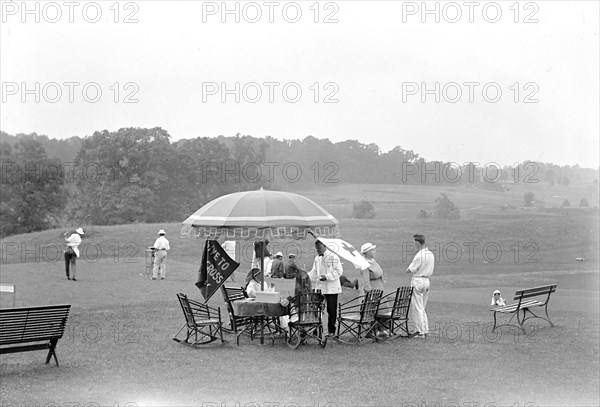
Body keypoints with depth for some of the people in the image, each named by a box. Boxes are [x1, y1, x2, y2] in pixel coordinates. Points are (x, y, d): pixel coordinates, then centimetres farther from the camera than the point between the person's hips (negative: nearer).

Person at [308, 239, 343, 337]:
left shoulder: (333, 257, -8)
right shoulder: (317, 258, 14)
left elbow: (339, 271, -11)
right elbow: (314, 272, 20)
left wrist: (327, 277, -21)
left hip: (331, 288, -6)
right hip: (319, 287, 6)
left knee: (331, 310, 1)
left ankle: (331, 330, 9)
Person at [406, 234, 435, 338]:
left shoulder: (419, 255, -19)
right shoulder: (431, 254, 7)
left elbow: (410, 270, -14)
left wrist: (408, 270, 8)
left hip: (417, 281, -8)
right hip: (427, 280, 8)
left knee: (417, 307, -1)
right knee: (422, 307, 16)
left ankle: (421, 331, -1)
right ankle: (425, 329, 18)